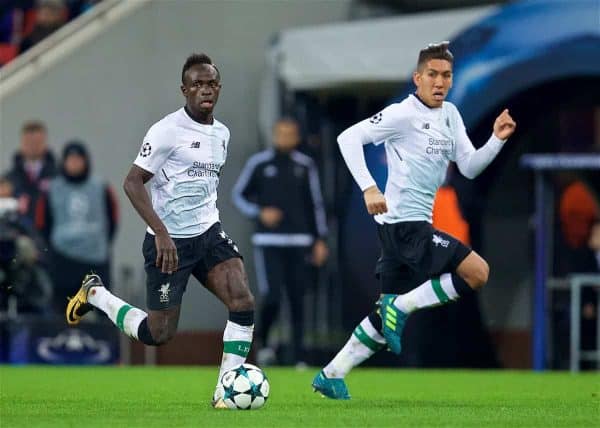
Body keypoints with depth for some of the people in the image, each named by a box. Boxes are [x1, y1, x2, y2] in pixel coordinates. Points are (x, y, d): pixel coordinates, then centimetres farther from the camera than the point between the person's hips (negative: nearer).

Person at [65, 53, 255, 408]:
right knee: (159, 334, 1)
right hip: (169, 242, -6)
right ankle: (95, 293, 25)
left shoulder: (222, 133, 9)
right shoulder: (168, 130, -14)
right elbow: (132, 183, -15)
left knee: (243, 301, -17)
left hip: (209, 233, 6)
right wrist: (161, 232, -23)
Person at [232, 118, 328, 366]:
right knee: (272, 298, -13)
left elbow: (315, 203, 12)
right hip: (268, 242, -2)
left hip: (298, 242, 2)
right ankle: (263, 343, 14)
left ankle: (299, 358, 6)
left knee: (297, 301, 2)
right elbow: (239, 195, 8)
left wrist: (320, 240, 7)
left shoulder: (305, 166, 7)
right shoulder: (258, 163, 0)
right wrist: (260, 213, -9)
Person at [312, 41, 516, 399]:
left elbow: (470, 167, 13)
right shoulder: (404, 114, -12)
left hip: (415, 224, 9)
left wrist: (497, 141, -4)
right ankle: (400, 308, -8)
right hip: (405, 222, -9)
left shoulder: (450, 115, 13)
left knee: (388, 314, 12)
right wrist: (369, 188, -25)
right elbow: (349, 138, -16)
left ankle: (331, 375, 17)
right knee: (478, 272, -18)